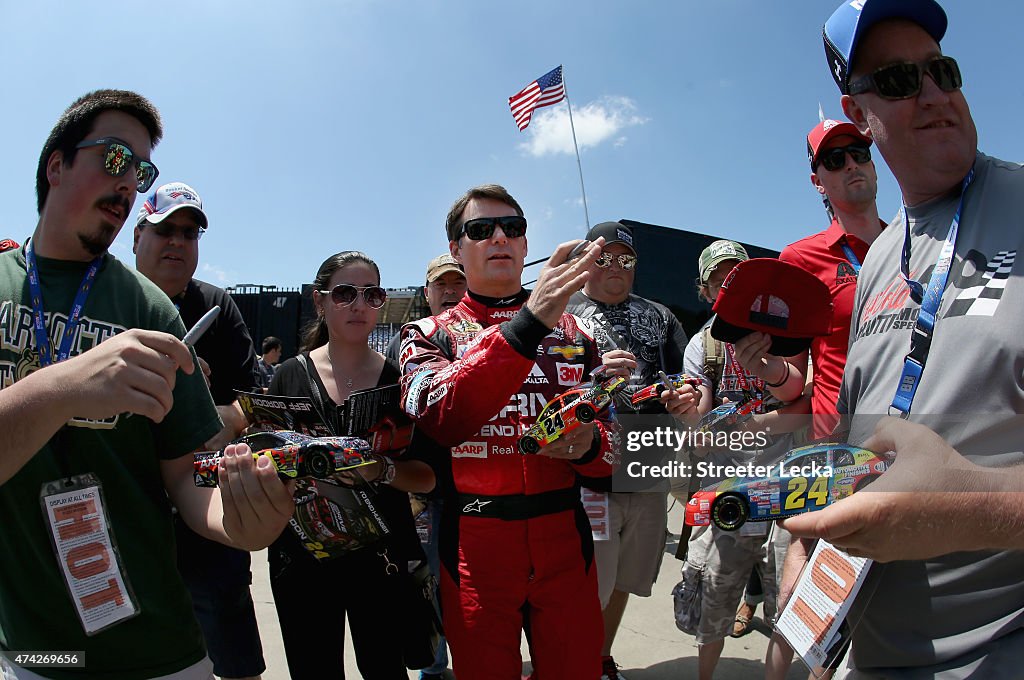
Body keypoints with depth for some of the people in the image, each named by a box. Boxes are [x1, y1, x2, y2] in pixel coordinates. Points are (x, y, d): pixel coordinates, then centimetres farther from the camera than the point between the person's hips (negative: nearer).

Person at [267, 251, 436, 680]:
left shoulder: (398, 379, -1)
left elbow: (427, 478, -3)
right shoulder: (290, 376, -1)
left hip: (380, 553, 0)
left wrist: (383, 471, -22)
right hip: (303, 555, 0)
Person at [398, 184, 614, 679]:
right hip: (474, 545, -2)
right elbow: (437, 416, -23)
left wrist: (587, 444, -16)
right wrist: (527, 325, -32)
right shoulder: (429, 335, 0)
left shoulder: (574, 333, 7)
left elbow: (612, 442, 9)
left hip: (564, 542, 2)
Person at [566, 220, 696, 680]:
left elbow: (691, 383, 13)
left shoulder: (658, 316, 14)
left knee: (624, 582, 20)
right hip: (587, 477, -5)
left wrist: (690, 399, -10)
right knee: (587, 593, 2)